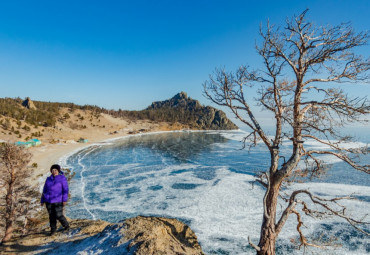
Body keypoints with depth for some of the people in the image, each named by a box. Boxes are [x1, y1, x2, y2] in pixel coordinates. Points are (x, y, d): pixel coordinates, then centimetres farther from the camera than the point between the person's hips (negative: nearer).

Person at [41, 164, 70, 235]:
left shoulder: (62, 178, -9)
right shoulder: (48, 179, 5)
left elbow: (65, 189, -12)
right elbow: (45, 190, 10)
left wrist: (65, 200, -18)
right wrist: (42, 200, 8)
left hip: (58, 200, -4)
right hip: (49, 200, 4)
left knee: (58, 215, -4)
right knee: (51, 215, 9)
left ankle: (66, 225, 22)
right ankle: (53, 229, 29)